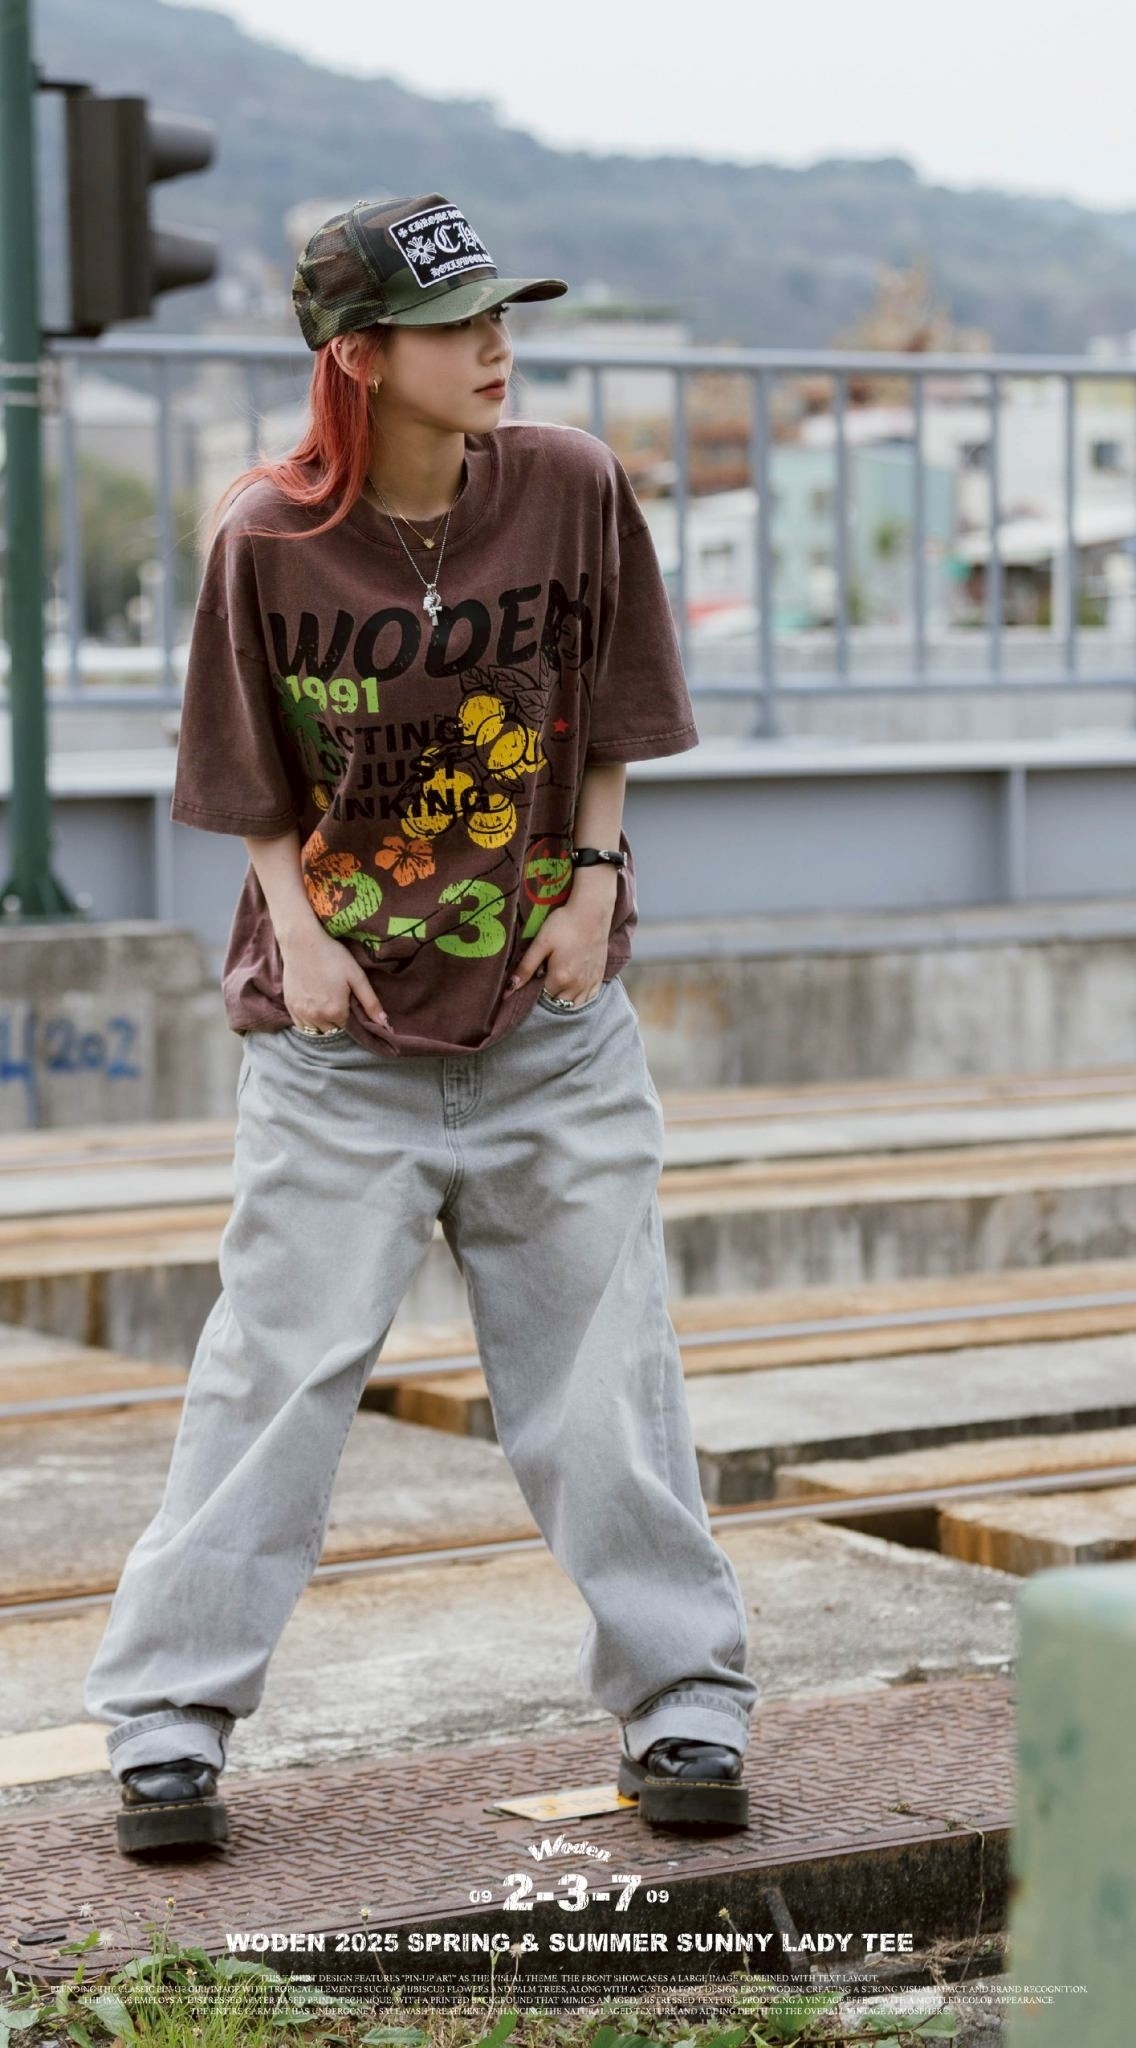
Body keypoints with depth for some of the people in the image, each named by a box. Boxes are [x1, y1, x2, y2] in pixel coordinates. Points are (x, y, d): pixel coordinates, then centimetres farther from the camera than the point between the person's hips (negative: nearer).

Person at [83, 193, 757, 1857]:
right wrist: (297, 928, -11)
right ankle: (169, 1719, 10)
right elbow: (254, 785, 2)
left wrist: (594, 885, -4)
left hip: (553, 1023, 2)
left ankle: (684, 1702, 17)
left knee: (606, 1366, 4)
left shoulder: (573, 488, -3)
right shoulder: (267, 538, -8)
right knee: (278, 1369, -1)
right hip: (338, 1035, -1)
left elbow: (609, 725, 7)